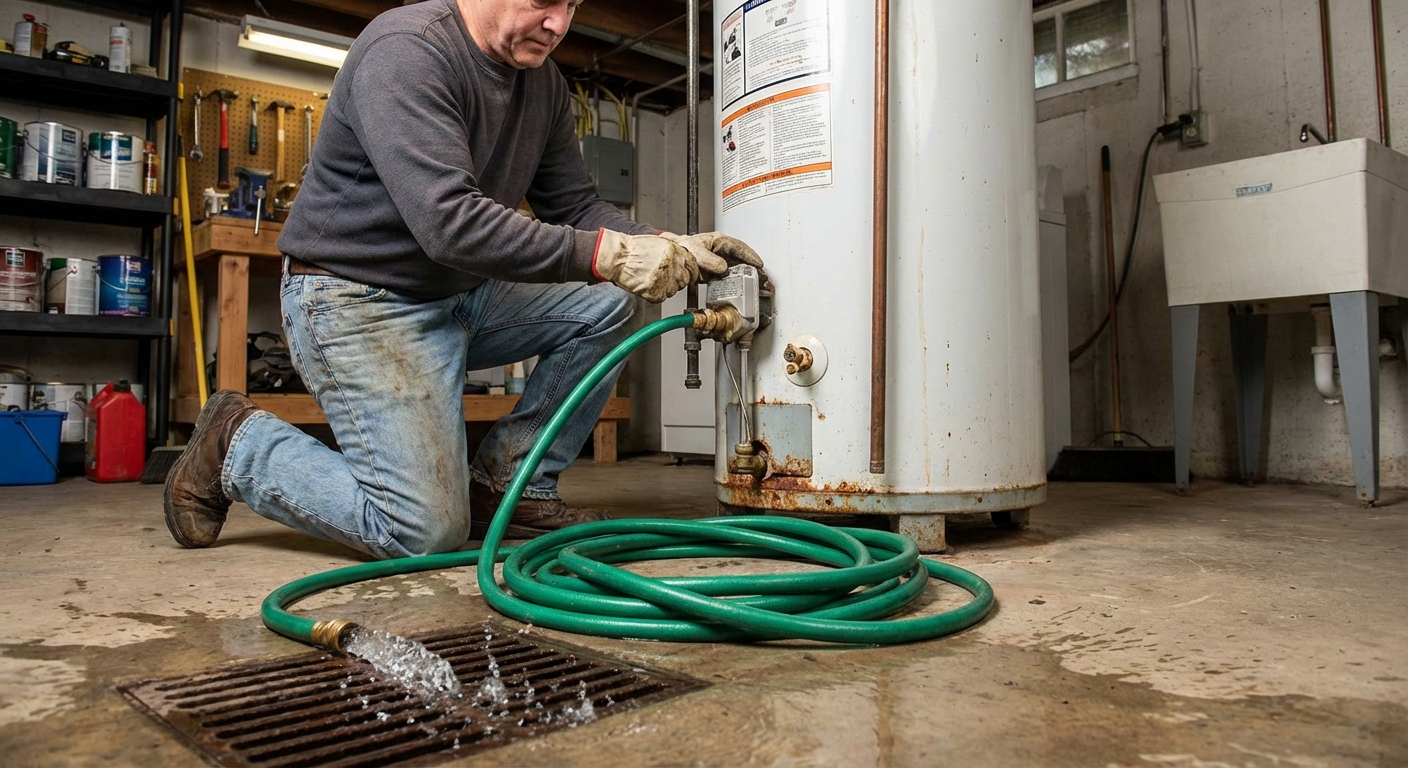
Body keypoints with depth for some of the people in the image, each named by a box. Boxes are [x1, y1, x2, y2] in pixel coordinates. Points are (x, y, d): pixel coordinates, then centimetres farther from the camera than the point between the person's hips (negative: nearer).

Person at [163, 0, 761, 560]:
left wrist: (669, 249, -13)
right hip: (357, 301, -8)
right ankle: (237, 443, 9)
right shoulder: (404, 51, -22)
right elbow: (450, 222, -33)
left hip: (456, 295, 8)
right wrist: (605, 254, -34)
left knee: (601, 305, -6)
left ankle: (510, 484, 2)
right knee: (427, 531, -14)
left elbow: (574, 205, 4)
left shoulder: (543, 81, 4)